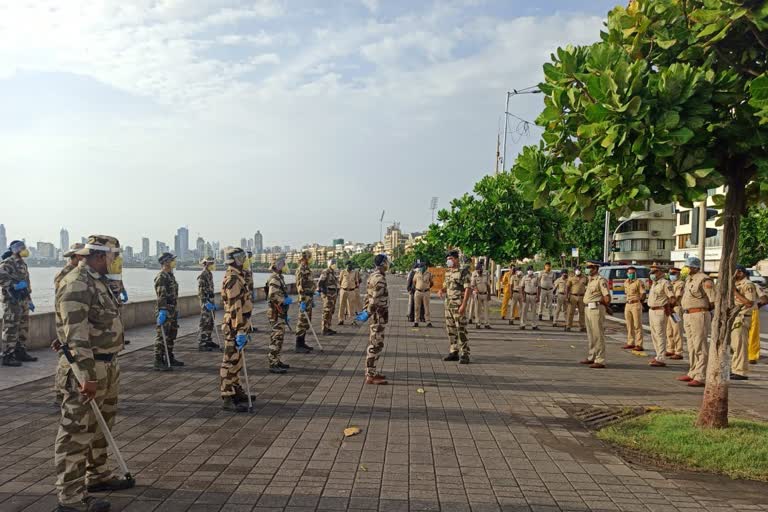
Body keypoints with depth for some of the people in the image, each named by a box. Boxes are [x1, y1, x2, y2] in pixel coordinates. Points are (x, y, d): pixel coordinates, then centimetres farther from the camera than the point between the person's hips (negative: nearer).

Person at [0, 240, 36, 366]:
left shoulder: (22, 264, 18)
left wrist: (29, 300, 24)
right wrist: (13, 286, -24)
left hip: (23, 300, 9)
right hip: (13, 300, -9)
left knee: (23, 328, 14)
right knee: (11, 329, -6)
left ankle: (21, 352, 23)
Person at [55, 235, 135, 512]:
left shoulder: (98, 281, 13)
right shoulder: (76, 284, -18)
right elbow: (76, 335, -24)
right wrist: (86, 376, -25)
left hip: (107, 366, 10)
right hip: (86, 368, -10)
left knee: (101, 427, 21)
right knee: (77, 434, -2)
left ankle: (99, 476, 37)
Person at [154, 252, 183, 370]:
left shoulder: (170, 275, 16)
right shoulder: (161, 277, -14)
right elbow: (161, 296, -22)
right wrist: (162, 311, -27)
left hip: (172, 310, 10)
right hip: (164, 311, -10)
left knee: (171, 336, 16)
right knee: (162, 336, -7)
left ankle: (170, 358, 25)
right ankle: (158, 362, -4)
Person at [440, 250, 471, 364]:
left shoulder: (463, 272, -9)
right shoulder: (447, 272, 14)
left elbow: (467, 289, -14)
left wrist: (464, 305, -22)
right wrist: (442, 290, 1)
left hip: (458, 305, -8)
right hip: (448, 304, 8)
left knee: (461, 330, -7)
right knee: (451, 329, 10)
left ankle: (464, 354, -4)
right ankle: (454, 352, 18)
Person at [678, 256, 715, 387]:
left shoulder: (704, 279, -13)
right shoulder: (688, 279, 16)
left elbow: (713, 302, -15)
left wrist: (702, 310, -2)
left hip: (699, 316, -10)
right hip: (687, 315, 10)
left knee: (700, 347, -7)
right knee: (691, 347, 17)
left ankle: (700, 377, -5)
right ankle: (693, 373, 27)